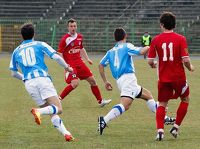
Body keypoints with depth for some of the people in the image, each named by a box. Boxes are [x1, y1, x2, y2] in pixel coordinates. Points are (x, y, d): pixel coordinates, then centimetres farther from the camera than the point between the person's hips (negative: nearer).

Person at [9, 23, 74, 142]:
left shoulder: (16, 51, 20)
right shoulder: (40, 45, 10)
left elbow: (13, 73, 26)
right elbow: (56, 57, 0)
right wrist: (67, 67, 17)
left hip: (28, 83, 4)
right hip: (42, 78, -4)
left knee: (53, 113, 9)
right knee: (58, 109, -10)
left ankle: (66, 133, -8)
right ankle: (39, 111, -38)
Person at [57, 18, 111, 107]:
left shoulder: (79, 37, 8)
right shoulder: (65, 39, -12)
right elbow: (59, 54, -11)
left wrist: (87, 59, 18)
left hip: (79, 63, 7)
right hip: (70, 65, -7)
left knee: (92, 80, 8)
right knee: (75, 83, -25)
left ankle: (100, 101, 20)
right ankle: (59, 99, -13)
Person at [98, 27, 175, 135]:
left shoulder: (111, 51, 21)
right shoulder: (126, 46, 2)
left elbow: (101, 65, 18)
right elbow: (141, 52, -14)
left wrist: (105, 81, 22)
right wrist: (148, 47, 7)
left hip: (120, 81, 8)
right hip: (128, 77, -8)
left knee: (148, 95, 20)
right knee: (124, 105, -23)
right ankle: (104, 120, -37)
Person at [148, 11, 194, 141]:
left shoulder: (156, 40, -4)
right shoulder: (180, 39, -9)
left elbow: (150, 61, -3)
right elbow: (185, 60, -15)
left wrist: (153, 65, 20)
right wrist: (190, 67, 7)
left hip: (163, 78, 1)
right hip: (179, 77, -1)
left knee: (162, 104, 11)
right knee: (185, 99, 22)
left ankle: (160, 130, -7)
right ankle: (176, 127, 18)